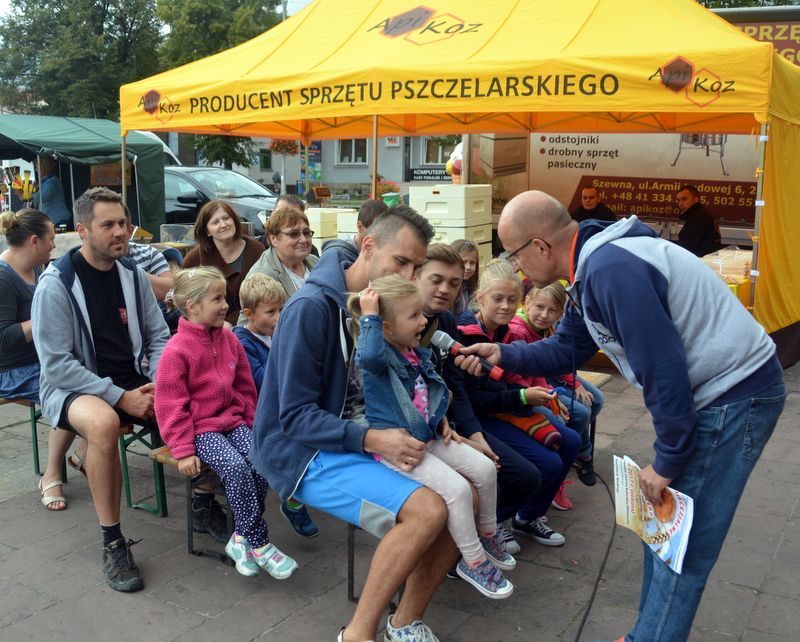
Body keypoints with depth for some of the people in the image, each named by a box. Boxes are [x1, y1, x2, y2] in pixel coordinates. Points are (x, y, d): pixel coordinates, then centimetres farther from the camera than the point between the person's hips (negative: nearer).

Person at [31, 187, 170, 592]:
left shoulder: (132, 274, 3)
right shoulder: (56, 284, -13)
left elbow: (158, 337, 8)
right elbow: (56, 364, -15)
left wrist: (160, 384, -11)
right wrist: (119, 397, -22)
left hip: (133, 384, 5)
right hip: (72, 387, -5)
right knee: (103, 422, -39)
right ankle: (112, 542, -23)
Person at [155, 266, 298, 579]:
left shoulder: (229, 339, 7)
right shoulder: (177, 350, -11)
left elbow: (245, 387, 17)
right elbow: (171, 405, -10)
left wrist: (250, 425, 13)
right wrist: (184, 451, -12)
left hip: (233, 421, 6)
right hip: (200, 429, -5)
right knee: (236, 468, -28)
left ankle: (242, 537, -4)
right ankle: (258, 544, -15)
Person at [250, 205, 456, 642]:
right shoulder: (312, 307, -19)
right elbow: (295, 416, -20)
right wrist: (372, 440, -30)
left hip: (362, 439, 8)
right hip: (306, 452, -8)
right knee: (426, 510, -25)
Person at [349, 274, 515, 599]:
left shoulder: (419, 355, 9)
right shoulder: (378, 357, -17)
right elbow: (370, 355, -46)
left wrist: (442, 423, 12)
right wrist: (368, 316, -34)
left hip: (427, 437, 9)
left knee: (485, 468, 4)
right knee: (456, 488, -21)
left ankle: (487, 535, 26)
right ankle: (473, 561, -2)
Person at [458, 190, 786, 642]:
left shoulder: (609, 269, -26)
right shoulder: (592, 267, 7)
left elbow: (663, 369, -27)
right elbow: (568, 350, 18)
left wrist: (667, 461, -17)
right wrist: (502, 355, 6)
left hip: (735, 396, -10)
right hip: (714, 391, 10)